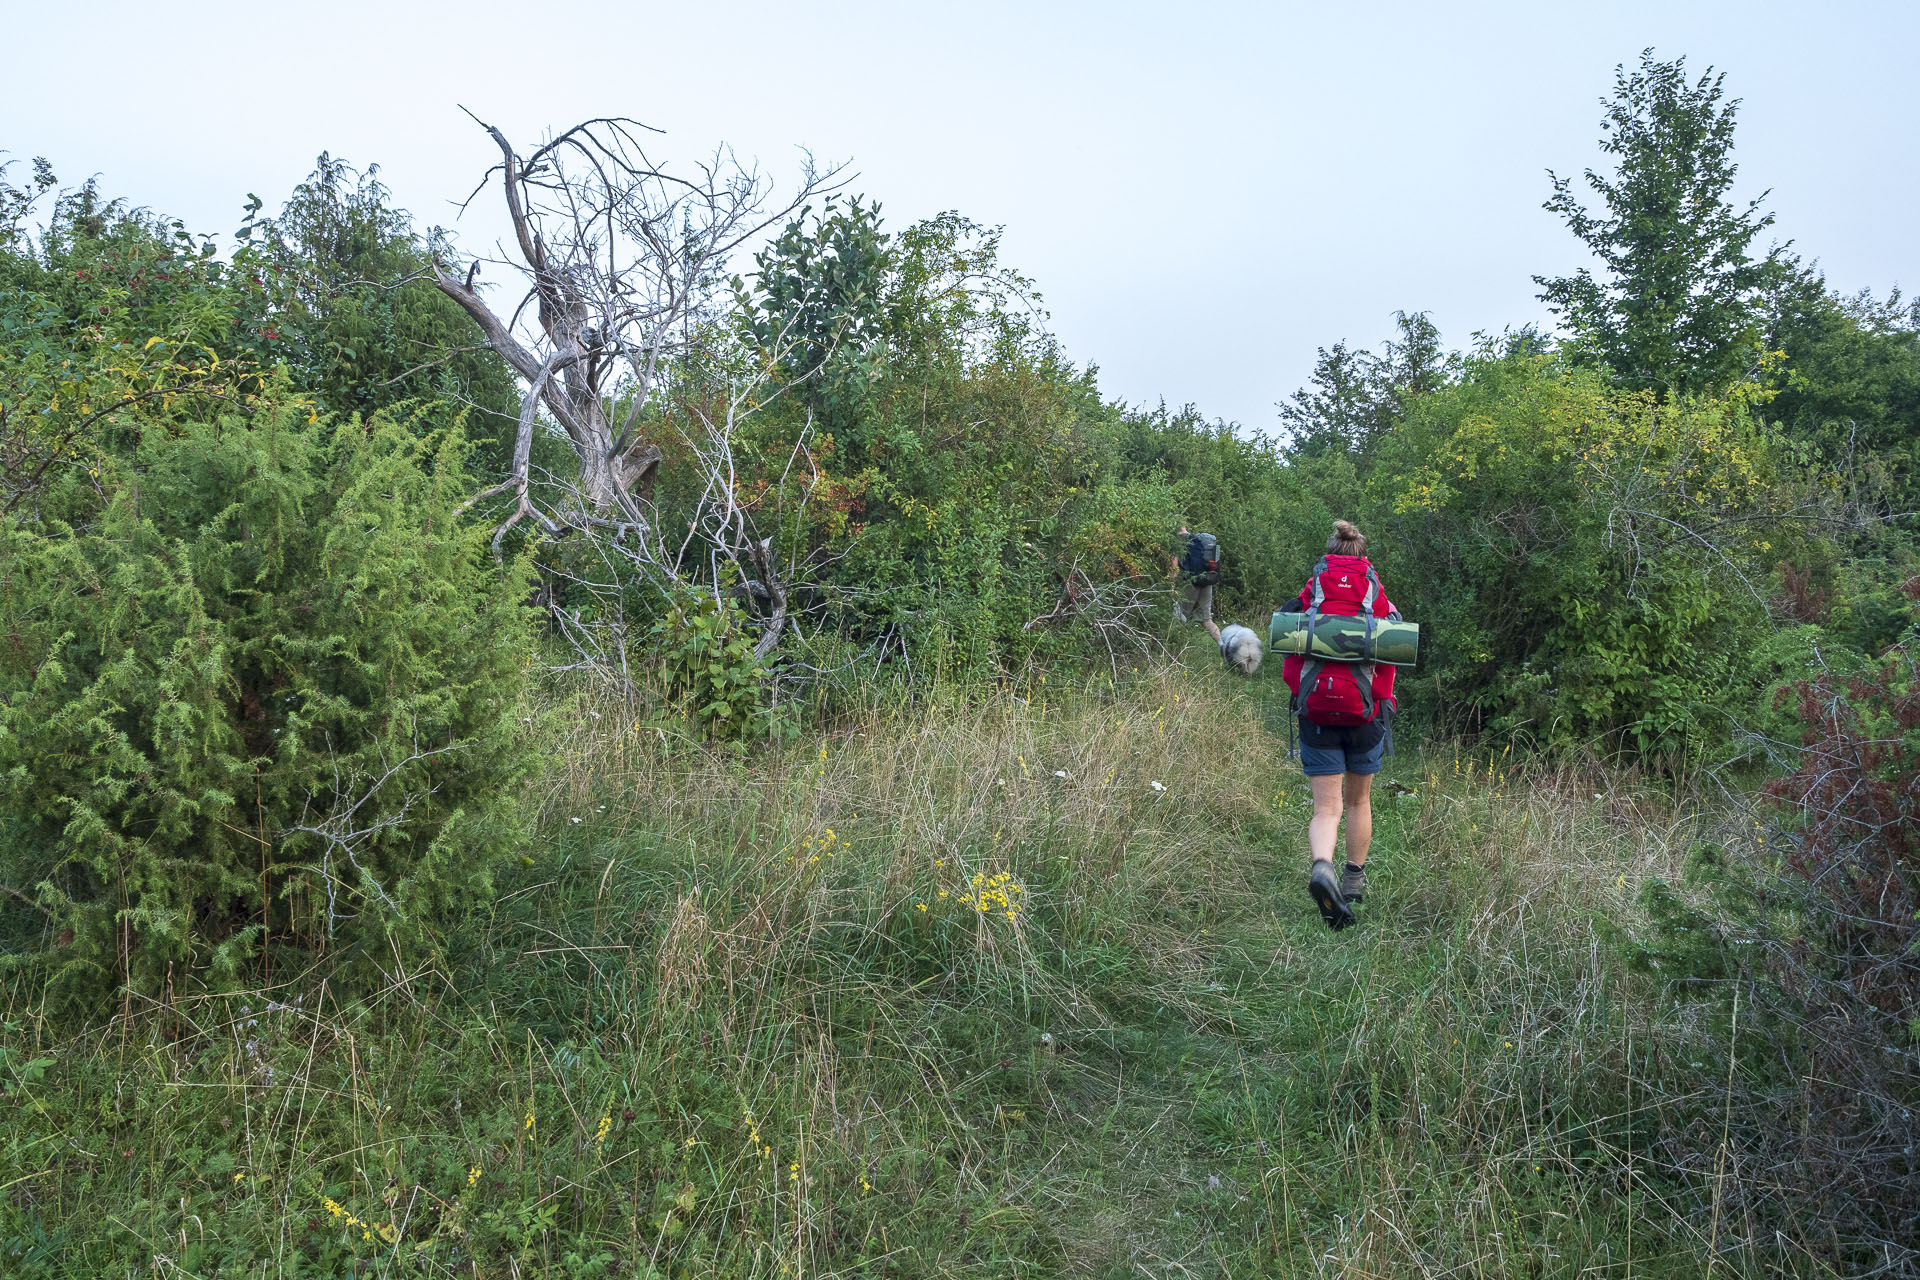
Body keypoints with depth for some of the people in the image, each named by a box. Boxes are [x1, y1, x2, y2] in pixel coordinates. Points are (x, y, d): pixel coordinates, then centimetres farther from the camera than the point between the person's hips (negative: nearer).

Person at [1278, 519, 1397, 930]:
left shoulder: (1309, 592, 6)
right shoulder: (1377, 596, 6)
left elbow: (1291, 661, 2)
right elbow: (1388, 659, -5)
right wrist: (1385, 704, -3)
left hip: (1316, 711, 0)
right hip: (1362, 710, 0)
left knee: (1326, 808, -1)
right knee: (1358, 799, 20)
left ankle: (1322, 867, -28)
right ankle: (1355, 878, 30)